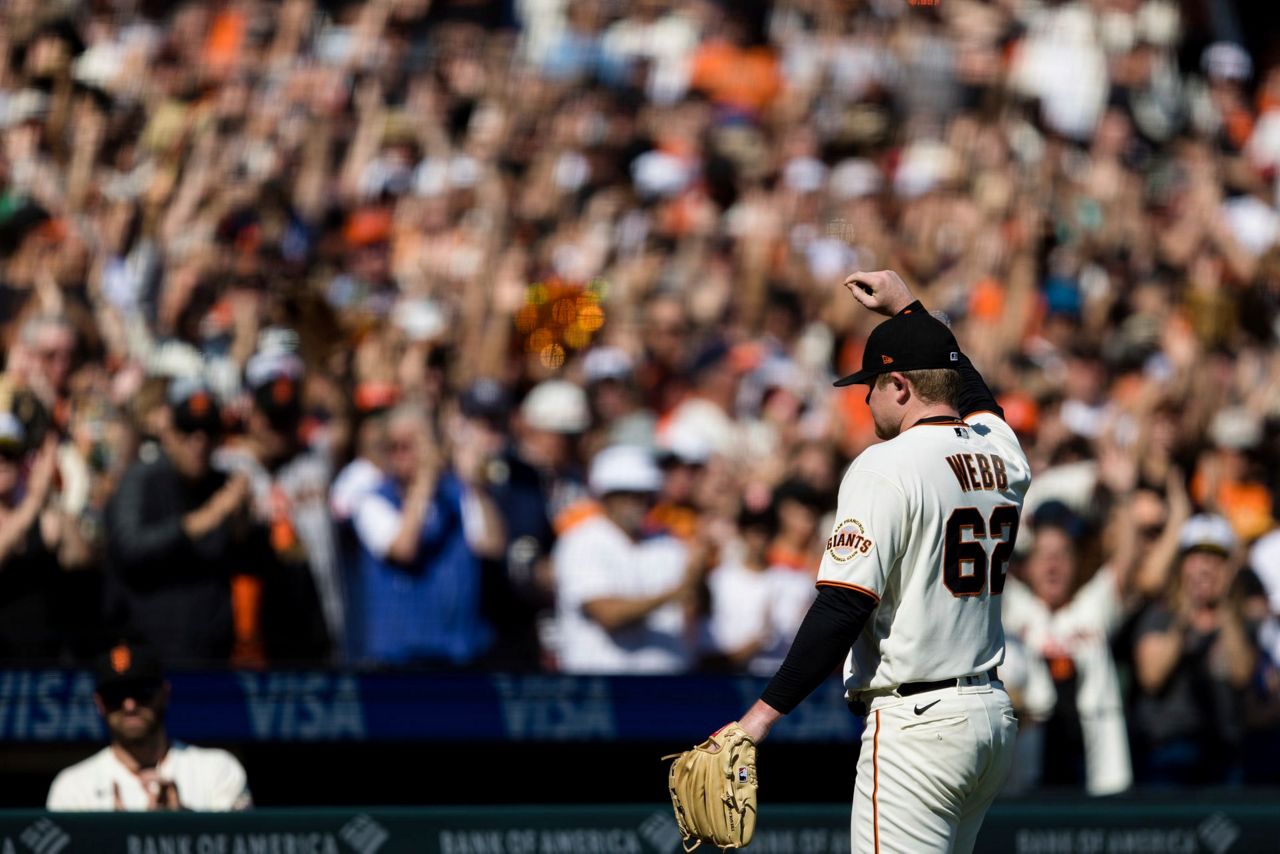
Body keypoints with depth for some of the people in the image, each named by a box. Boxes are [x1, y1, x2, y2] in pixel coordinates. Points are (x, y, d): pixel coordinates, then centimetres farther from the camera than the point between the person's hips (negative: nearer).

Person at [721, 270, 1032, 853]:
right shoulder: (1002, 453, 11)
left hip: (918, 724, -8)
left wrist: (765, 712, -16)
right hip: (994, 716, 8)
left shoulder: (886, 467, -11)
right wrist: (907, 309, 47)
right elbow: (971, 389, 37)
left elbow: (844, 606, -18)